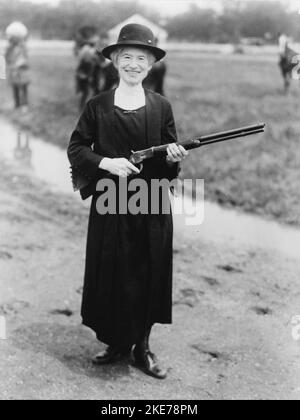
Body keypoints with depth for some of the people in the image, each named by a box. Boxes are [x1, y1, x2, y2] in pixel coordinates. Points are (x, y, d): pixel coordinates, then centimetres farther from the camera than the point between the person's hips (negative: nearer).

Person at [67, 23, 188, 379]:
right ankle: (116, 341, 22)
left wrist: (173, 158, -16)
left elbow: (170, 159, 7)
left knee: (149, 274, 6)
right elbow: (75, 148, 1)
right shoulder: (98, 106, -1)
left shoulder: (161, 106, 2)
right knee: (111, 274, 5)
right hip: (110, 205, -1)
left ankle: (142, 346, 21)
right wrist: (105, 163, -14)